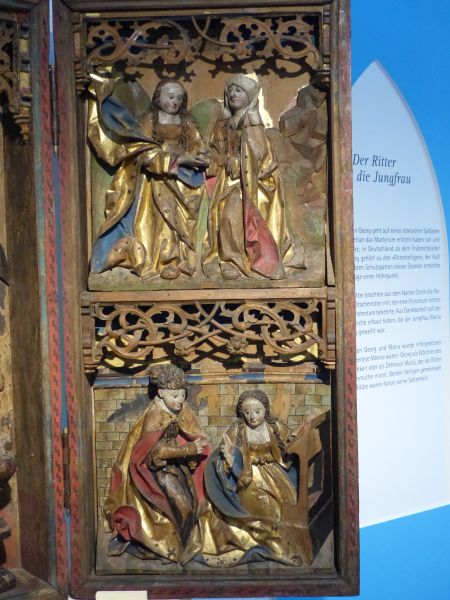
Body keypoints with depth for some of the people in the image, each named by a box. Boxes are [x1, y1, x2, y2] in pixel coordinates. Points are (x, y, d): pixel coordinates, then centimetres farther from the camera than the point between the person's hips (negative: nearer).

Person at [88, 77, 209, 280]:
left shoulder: (188, 125, 13)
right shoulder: (147, 122, 4)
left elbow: (200, 151, 6)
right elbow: (147, 155, -9)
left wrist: (199, 158, -19)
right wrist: (179, 160, -18)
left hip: (179, 183, 2)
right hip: (153, 183, -1)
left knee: (176, 221, -13)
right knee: (151, 221, -13)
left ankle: (172, 261, -15)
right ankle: (148, 262, -14)